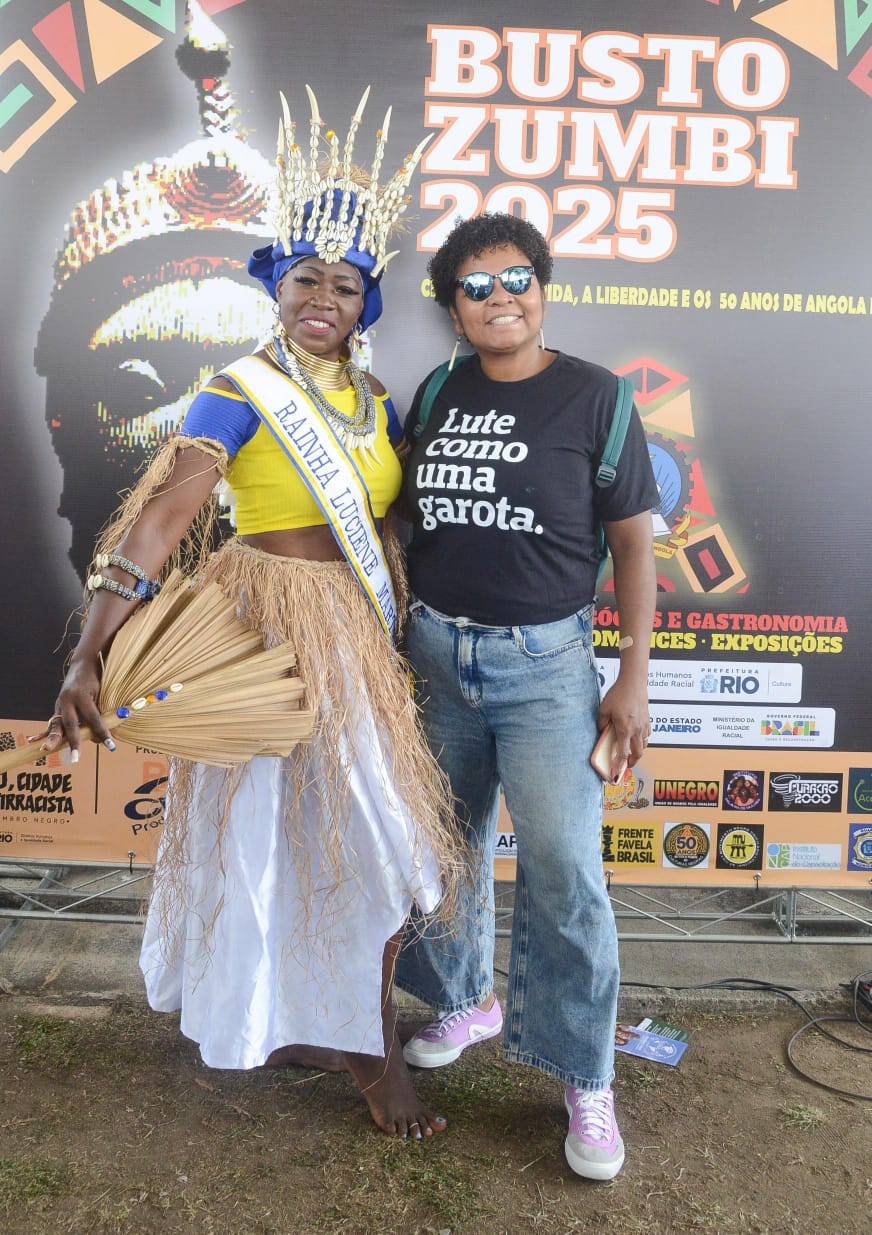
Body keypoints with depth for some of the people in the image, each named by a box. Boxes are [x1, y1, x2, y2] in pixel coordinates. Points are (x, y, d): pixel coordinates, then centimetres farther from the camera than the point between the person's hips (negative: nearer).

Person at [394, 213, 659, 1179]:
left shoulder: (593, 397, -4)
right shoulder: (436, 395, 8)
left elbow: (633, 544, -3)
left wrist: (634, 678, -7)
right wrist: (396, 637, 10)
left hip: (545, 663, -4)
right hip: (435, 653, 4)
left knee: (562, 868, -6)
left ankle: (586, 1080, 14)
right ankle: (465, 1003, 38)